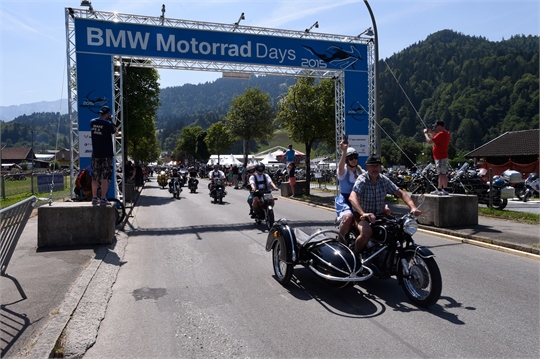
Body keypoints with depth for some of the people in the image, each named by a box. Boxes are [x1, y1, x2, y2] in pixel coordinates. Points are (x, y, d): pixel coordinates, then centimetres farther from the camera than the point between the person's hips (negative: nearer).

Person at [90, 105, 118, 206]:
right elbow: (115, 131, 6)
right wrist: (111, 121, 8)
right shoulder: (108, 124, -10)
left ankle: (94, 198, 18)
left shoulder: (92, 122, 4)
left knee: (95, 178, 12)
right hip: (106, 154, -5)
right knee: (105, 177, -3)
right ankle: (103, 199, -5)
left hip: (95, 154, 5)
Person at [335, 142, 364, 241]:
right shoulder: (344, 170, -4)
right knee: (348, 216, -34)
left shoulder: (361, 172, 13)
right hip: (344, 200, -5)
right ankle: (340, 240, -14)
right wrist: (344, 151, -46)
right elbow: (341, 167, -29)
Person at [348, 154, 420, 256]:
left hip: (379, 214, 6)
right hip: (362, 216, -6)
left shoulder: (384, 180, 2)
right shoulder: (362, 180, -16)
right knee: (366, 232, -33)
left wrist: (413, 207, -18)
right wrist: (363, 213, -49)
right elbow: (352, 197, -32)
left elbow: (400, 193, 1)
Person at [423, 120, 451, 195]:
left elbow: (430, 141, -21)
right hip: (442, 156, 11)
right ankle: (439, 190, 25)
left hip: (440, 158, -11)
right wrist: (430, 132, 18)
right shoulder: (446, 133, 13)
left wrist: (426, 133, -6)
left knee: (442, 174, -11)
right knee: (441, 174, 16)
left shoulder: (441, 134, -19)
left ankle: (445, 190, -11)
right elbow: (437, 137, 30)